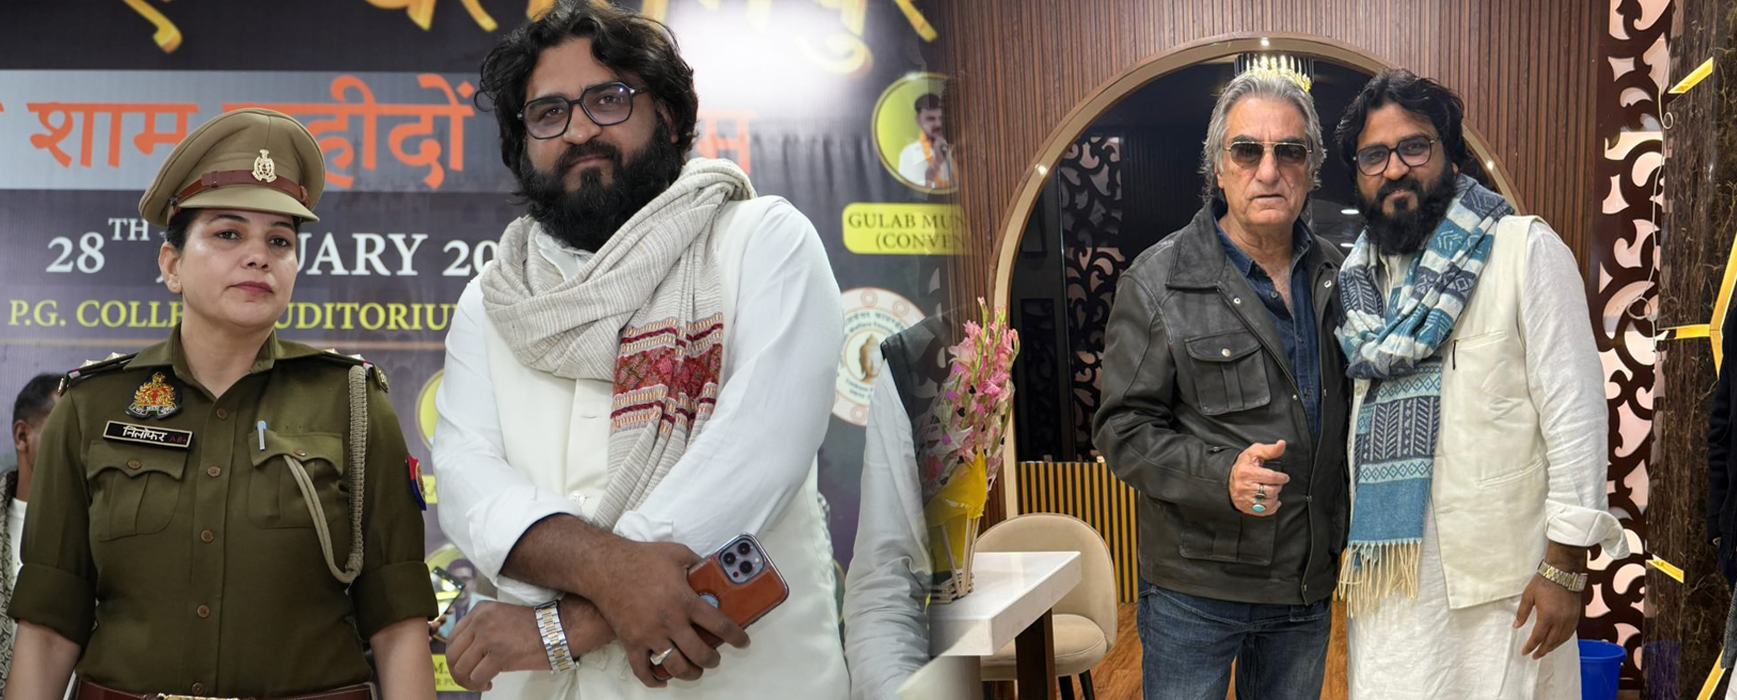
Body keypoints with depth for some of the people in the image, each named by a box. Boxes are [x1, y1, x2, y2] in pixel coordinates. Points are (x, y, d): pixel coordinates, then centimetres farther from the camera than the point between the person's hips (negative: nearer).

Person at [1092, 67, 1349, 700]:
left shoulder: (1335, 278, 8)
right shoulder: (1158, 282, -8)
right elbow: (1124, 429, -10)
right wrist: (1221, 476, -26)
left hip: (1308, 583, 5)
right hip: (1195, 588, -5)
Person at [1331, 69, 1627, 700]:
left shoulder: (1525, 250, -4)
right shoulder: (1360, 280, 13)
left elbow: (1574, 405, -8)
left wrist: (1566, 565, -13)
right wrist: (1351, 553, 16)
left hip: (1502, 578, -4)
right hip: (1390, 578, 5)